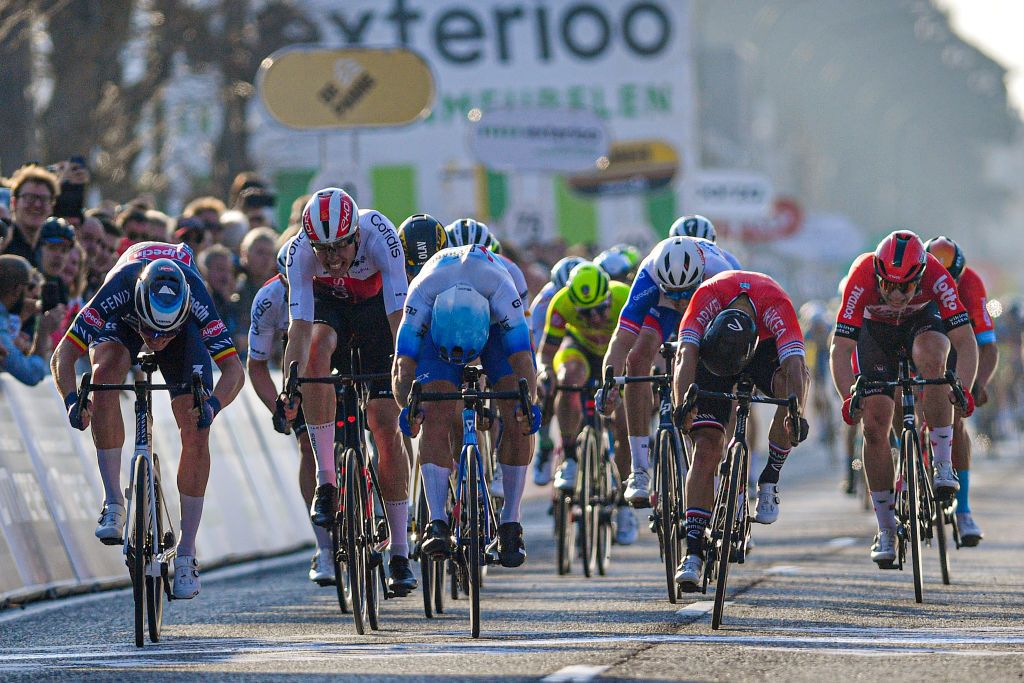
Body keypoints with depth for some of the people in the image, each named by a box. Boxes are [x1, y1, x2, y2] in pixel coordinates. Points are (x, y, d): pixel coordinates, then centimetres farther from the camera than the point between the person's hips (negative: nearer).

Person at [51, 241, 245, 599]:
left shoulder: (197, 302, -41)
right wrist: (72, 400, -56)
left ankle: (186, 554, -5)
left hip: (184, 326, 0)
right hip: (122, 321, 0)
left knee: (196, 431, -15)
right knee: (105, 372, -34)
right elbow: (63, 356, -38)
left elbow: (234, 369, -39)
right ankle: (113, 502, -27)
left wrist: (212, 405, -58)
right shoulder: (118, 292, -41)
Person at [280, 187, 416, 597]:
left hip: (375, 306, -1)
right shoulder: (301, 251, -31)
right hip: (328, 305, 1)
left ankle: (400, 553, -1)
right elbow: (299, 327, -36)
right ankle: (326, 482, -28)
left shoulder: (380, 237, -35)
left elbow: (399, 319, -38)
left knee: (386, 425, -10)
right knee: (317, 348, -35)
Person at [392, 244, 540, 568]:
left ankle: (510, 523, -9)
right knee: (436, 419, -21)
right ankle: (437, 524, -26)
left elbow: (522, 357, -42)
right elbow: (404, 362, -39)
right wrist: (408, 405, -58)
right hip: (438, 324, 0)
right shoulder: (423, 293, -39)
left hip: (497, 325, 0)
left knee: (516, 420, -18)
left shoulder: (500, 288, -41)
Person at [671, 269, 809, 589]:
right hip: (713, 348, 0)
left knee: (795, 379, -35)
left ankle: (769, 482, -18)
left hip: (765, 348, 0)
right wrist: (682, 405, -60)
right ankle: (693, 553, -16)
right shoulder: (707, 296, -37)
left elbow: (794, 364, -46)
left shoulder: (776, 304, -38)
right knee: (706, 448, -15)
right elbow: (686, 354, -44)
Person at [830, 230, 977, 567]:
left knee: (932, 359, -36)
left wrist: (964, 389, -50)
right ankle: (886, 532, 2)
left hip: (922, 321, 0)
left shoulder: (935, 275, -35)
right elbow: (840, 349, -35)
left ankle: (943, 466, -24)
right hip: (875, 328, 1)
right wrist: (848, 397, -50)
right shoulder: (861, 279, -36)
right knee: (875, 425, -10)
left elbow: (965, 341, -35)